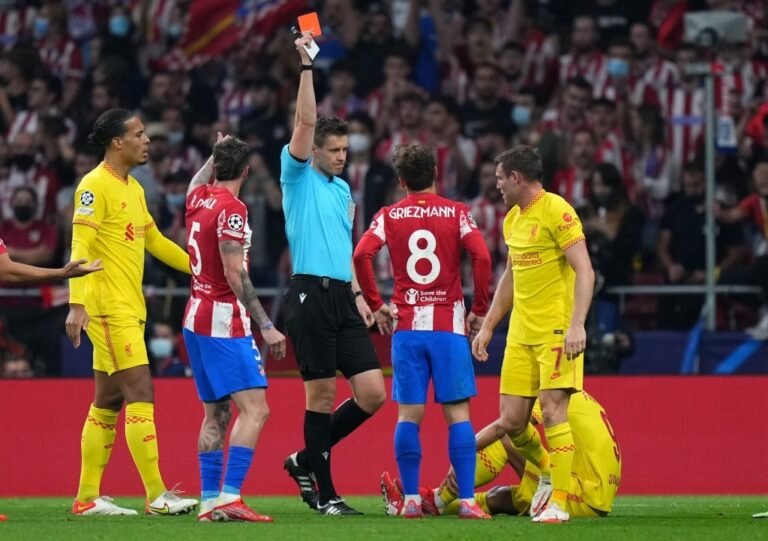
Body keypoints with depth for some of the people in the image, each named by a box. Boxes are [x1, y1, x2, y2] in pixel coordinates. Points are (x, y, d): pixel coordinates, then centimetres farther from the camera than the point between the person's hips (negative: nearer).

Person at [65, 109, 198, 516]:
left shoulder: (133, 189, 16)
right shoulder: (95, 186, -11)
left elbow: (154, 241, 27)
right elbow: (80, 247, -17)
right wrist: (76, 305, -25)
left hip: (130, 310, 9)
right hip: (109, 309, -9)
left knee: (108, 402, 9)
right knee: (141, 393, -12)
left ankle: (87, 497, 13)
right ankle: (157, 495, -13)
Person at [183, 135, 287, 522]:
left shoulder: (198, 199, 9)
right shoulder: (232, 209, -14)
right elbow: (235, 275, -18)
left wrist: (215, 155, 51)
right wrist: (266, 326, -17)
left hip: (197, 317, 9)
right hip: (224, 320, -9)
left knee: (216, 413, 13)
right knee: (254, 408, -13)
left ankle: (209, 500, 8)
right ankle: (229, 497, -24)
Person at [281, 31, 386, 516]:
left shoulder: (343, 189, 20)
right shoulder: (298, 177, 1)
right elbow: (306, 121, -12)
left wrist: (358, 294, 13)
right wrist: (307, 65, -15)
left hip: (343, 297, 7)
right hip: (311, 295, -7)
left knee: (373, 393, 0)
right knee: (322, 394, -4)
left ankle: (307, 460, 17)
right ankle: (324, 493, 5)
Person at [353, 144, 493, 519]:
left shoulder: (389, 216, 5)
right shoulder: (456, 213, 2)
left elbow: (361, 255, -8)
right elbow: (481, 256, -11)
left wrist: (375, 305, 2)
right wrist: (479, 310, -1)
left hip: (406, 325, 1)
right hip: (449, 324, -1)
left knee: (408, 415, 4)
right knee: (457, 413, 0)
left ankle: (410, 500, 2)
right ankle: (466, 501, -5)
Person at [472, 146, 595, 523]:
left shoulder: (556, 211, -10)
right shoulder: (512, 219, 16)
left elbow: (584, 271, -16)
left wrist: (577, 325, -25)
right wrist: (487, 327, 23)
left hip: (556, 332, -8)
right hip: (520, 333, 8)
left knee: (553, 410, -13)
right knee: (511, 421, 3)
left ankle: (558, 501, -8)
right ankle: (547, 473, 28)